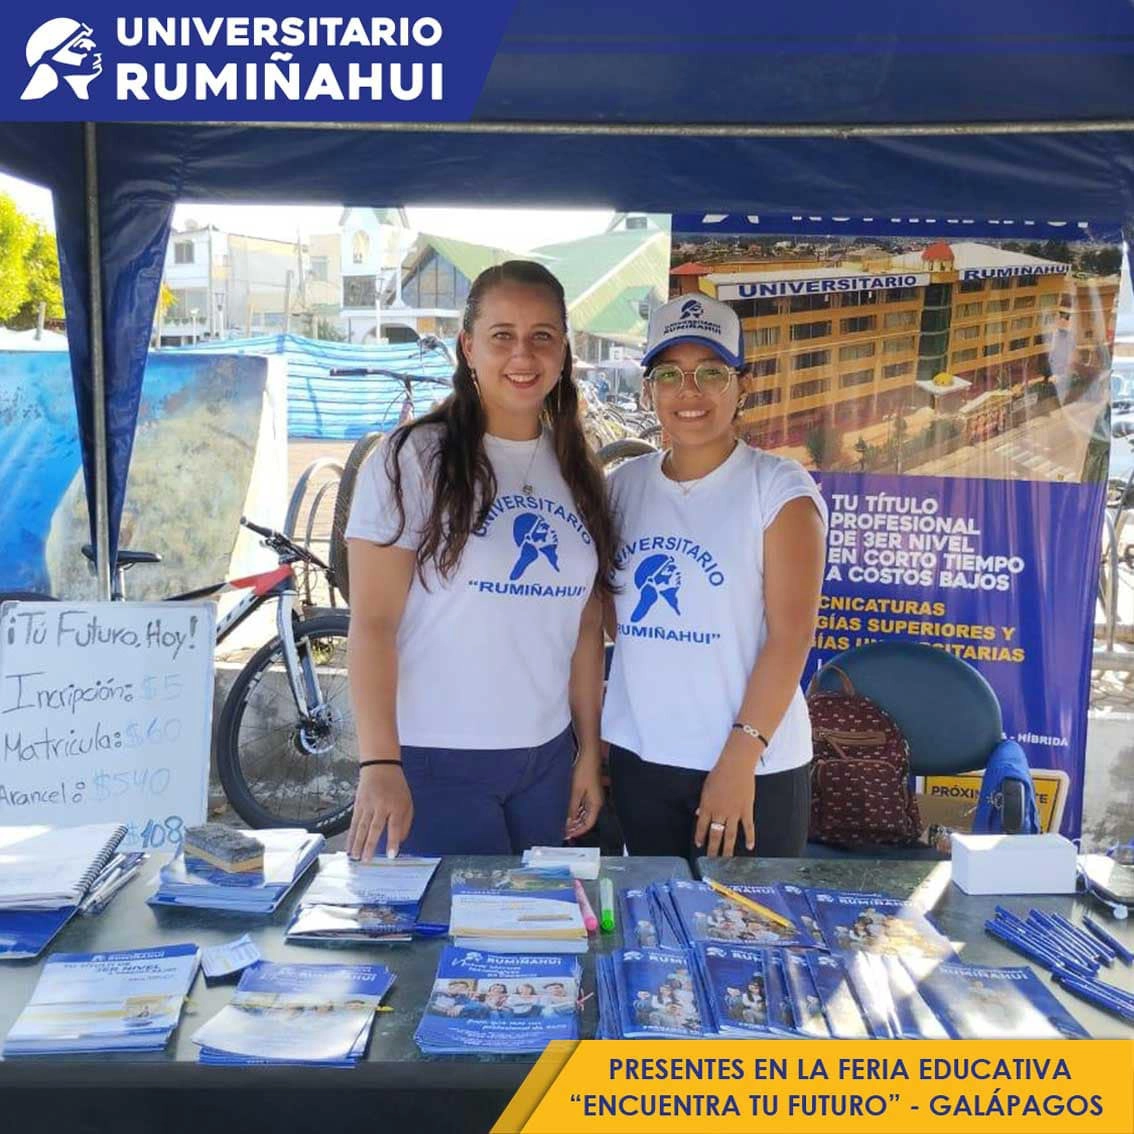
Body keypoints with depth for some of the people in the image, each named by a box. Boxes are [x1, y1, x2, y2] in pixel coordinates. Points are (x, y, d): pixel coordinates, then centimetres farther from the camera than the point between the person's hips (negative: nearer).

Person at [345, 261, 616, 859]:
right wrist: (379, 764, -18)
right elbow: (371, 622, -12)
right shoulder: (413, 458, -8)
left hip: (547, 759, 5)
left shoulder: (577, 473, 8)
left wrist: (590, 751, 9)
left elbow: (585, 627, 10)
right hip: (432, 762, -5)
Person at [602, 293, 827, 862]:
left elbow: (789, 637, -13)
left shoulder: (779, 488, -9)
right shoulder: (625, 484, 5)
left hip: (754, 766, -4)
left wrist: (740, 759, -17)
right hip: (638, 757, 5)